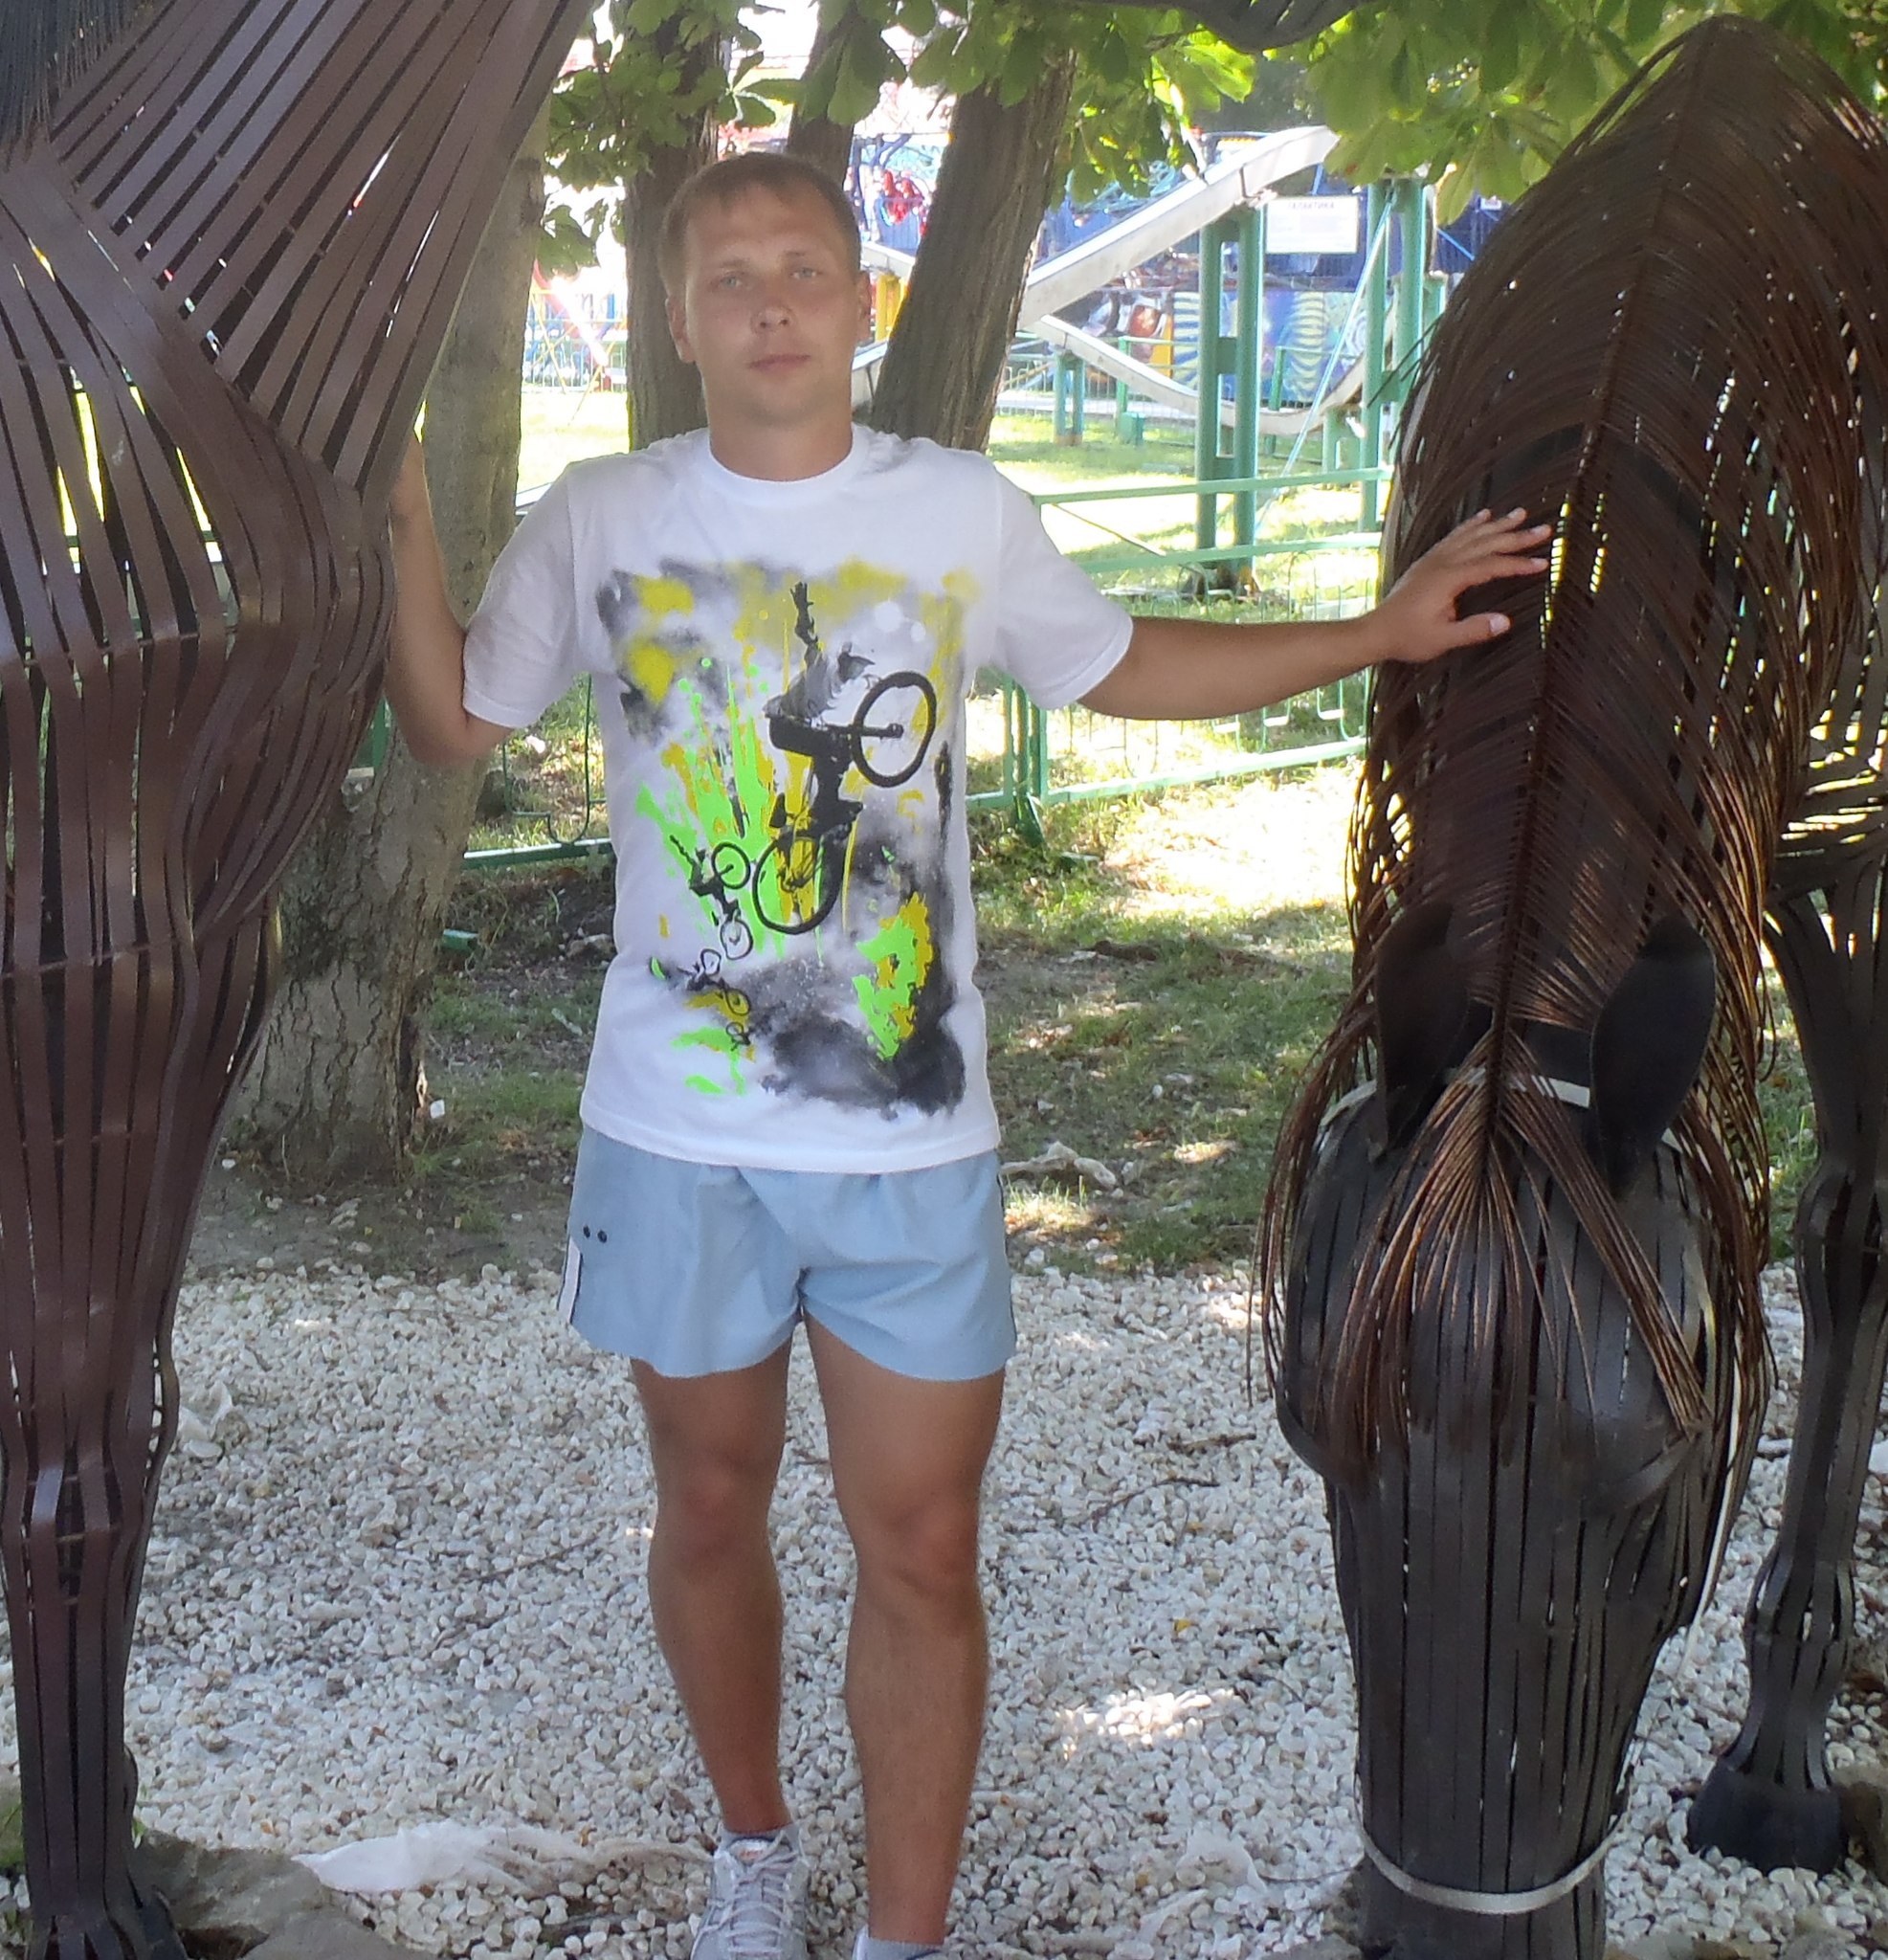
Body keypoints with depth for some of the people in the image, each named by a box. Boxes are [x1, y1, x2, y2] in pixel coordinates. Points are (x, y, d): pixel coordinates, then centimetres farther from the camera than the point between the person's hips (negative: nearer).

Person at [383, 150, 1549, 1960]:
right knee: (709, 1509, 15)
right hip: (679, 1135, 1)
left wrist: (1378, 633, 11)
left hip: (913, 1145, 0)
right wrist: (406, 525, -6)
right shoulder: (601, 520, 0)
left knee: (923, 1554, 1)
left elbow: (1116, 668, 16)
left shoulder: (967, 514, 1)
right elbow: (451, 723, 9)